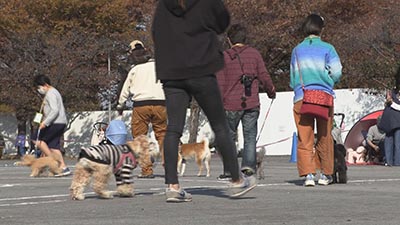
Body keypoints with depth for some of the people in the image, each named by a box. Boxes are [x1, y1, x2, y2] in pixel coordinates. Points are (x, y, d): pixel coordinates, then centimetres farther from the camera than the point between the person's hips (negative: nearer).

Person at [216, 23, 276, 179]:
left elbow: (220, 83, 0)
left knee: (229, 137, 9)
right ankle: (248, 165, -11)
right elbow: (264, 76, 4)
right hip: (252, 104, 1)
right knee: (250, 136, 5)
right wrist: (271, 91, 22)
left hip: (231, 104, -1)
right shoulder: (254, 53, 5)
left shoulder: (224, 56, 2)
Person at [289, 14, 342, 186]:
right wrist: (328, 85, 11)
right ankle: (326, 174, 16)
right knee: (324, 137, 10)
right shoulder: (327, 48, 2)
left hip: (301, 98, 1)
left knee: (304, 139, 0)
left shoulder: (297, 50, 10)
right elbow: (337, 72, -7)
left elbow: (293, 79, 13)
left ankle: (308, 174, -11)